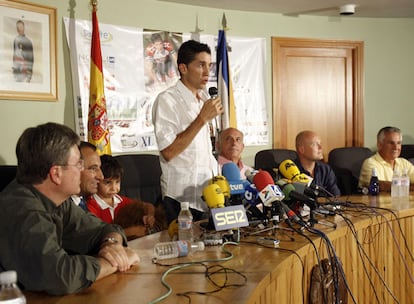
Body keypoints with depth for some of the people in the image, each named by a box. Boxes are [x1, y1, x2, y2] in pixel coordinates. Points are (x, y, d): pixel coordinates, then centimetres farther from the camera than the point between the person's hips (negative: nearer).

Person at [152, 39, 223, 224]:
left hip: (209, 193, 7)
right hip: (182, 197, -7)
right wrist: (202, 118, -21)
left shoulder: (203, 98, 12)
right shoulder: (167, 100, -12)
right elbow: (168, 152, -21)